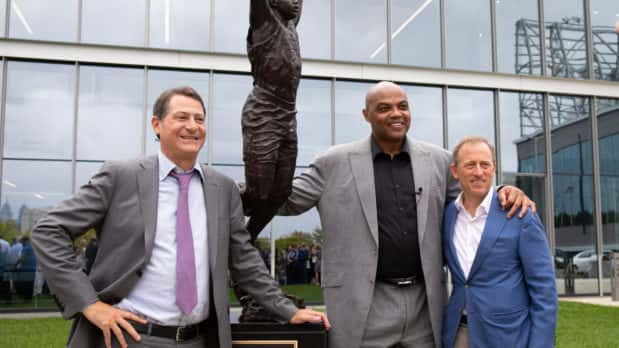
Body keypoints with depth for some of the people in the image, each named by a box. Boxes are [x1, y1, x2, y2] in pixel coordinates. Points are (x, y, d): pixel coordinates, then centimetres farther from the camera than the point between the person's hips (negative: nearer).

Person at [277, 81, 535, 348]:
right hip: (364, 304, -2)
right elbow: (287, 200, 3)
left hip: (425, 302, 3)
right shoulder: (337, 162, 1)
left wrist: (504, 192, -2)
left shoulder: (439, 161, 8)